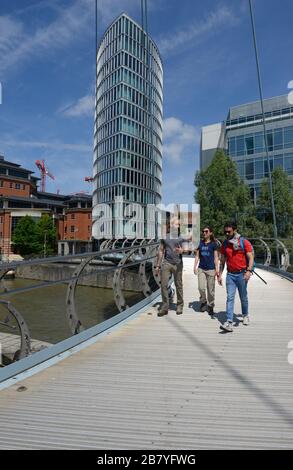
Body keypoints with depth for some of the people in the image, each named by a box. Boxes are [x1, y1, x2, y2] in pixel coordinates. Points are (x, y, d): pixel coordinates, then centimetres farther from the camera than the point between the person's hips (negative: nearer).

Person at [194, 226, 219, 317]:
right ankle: (203, 302, 20)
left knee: (210, 290, 5)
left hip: (211, 269, -2)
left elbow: (216, 257, -1)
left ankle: (210, 306, 20)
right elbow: (197, 256, 11)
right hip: (201, 268, 2)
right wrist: (195, 266, 2)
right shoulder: (200, 243, 8)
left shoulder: (213, 244, 0)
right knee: (201, 287, -7)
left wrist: (216, 269, -6)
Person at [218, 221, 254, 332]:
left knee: (243, 297, 13)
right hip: (230, 274, 2)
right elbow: (222, 261, 12)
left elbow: (251, 258, -8)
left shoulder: (244, 242, -5)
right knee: (230, 298, -5)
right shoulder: (225, 244, 6)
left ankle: (245, 315, 37)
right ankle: (229, 323, -8)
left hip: (241, 274, -2)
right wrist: (220, 274, 8)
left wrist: (249, 271, -21)